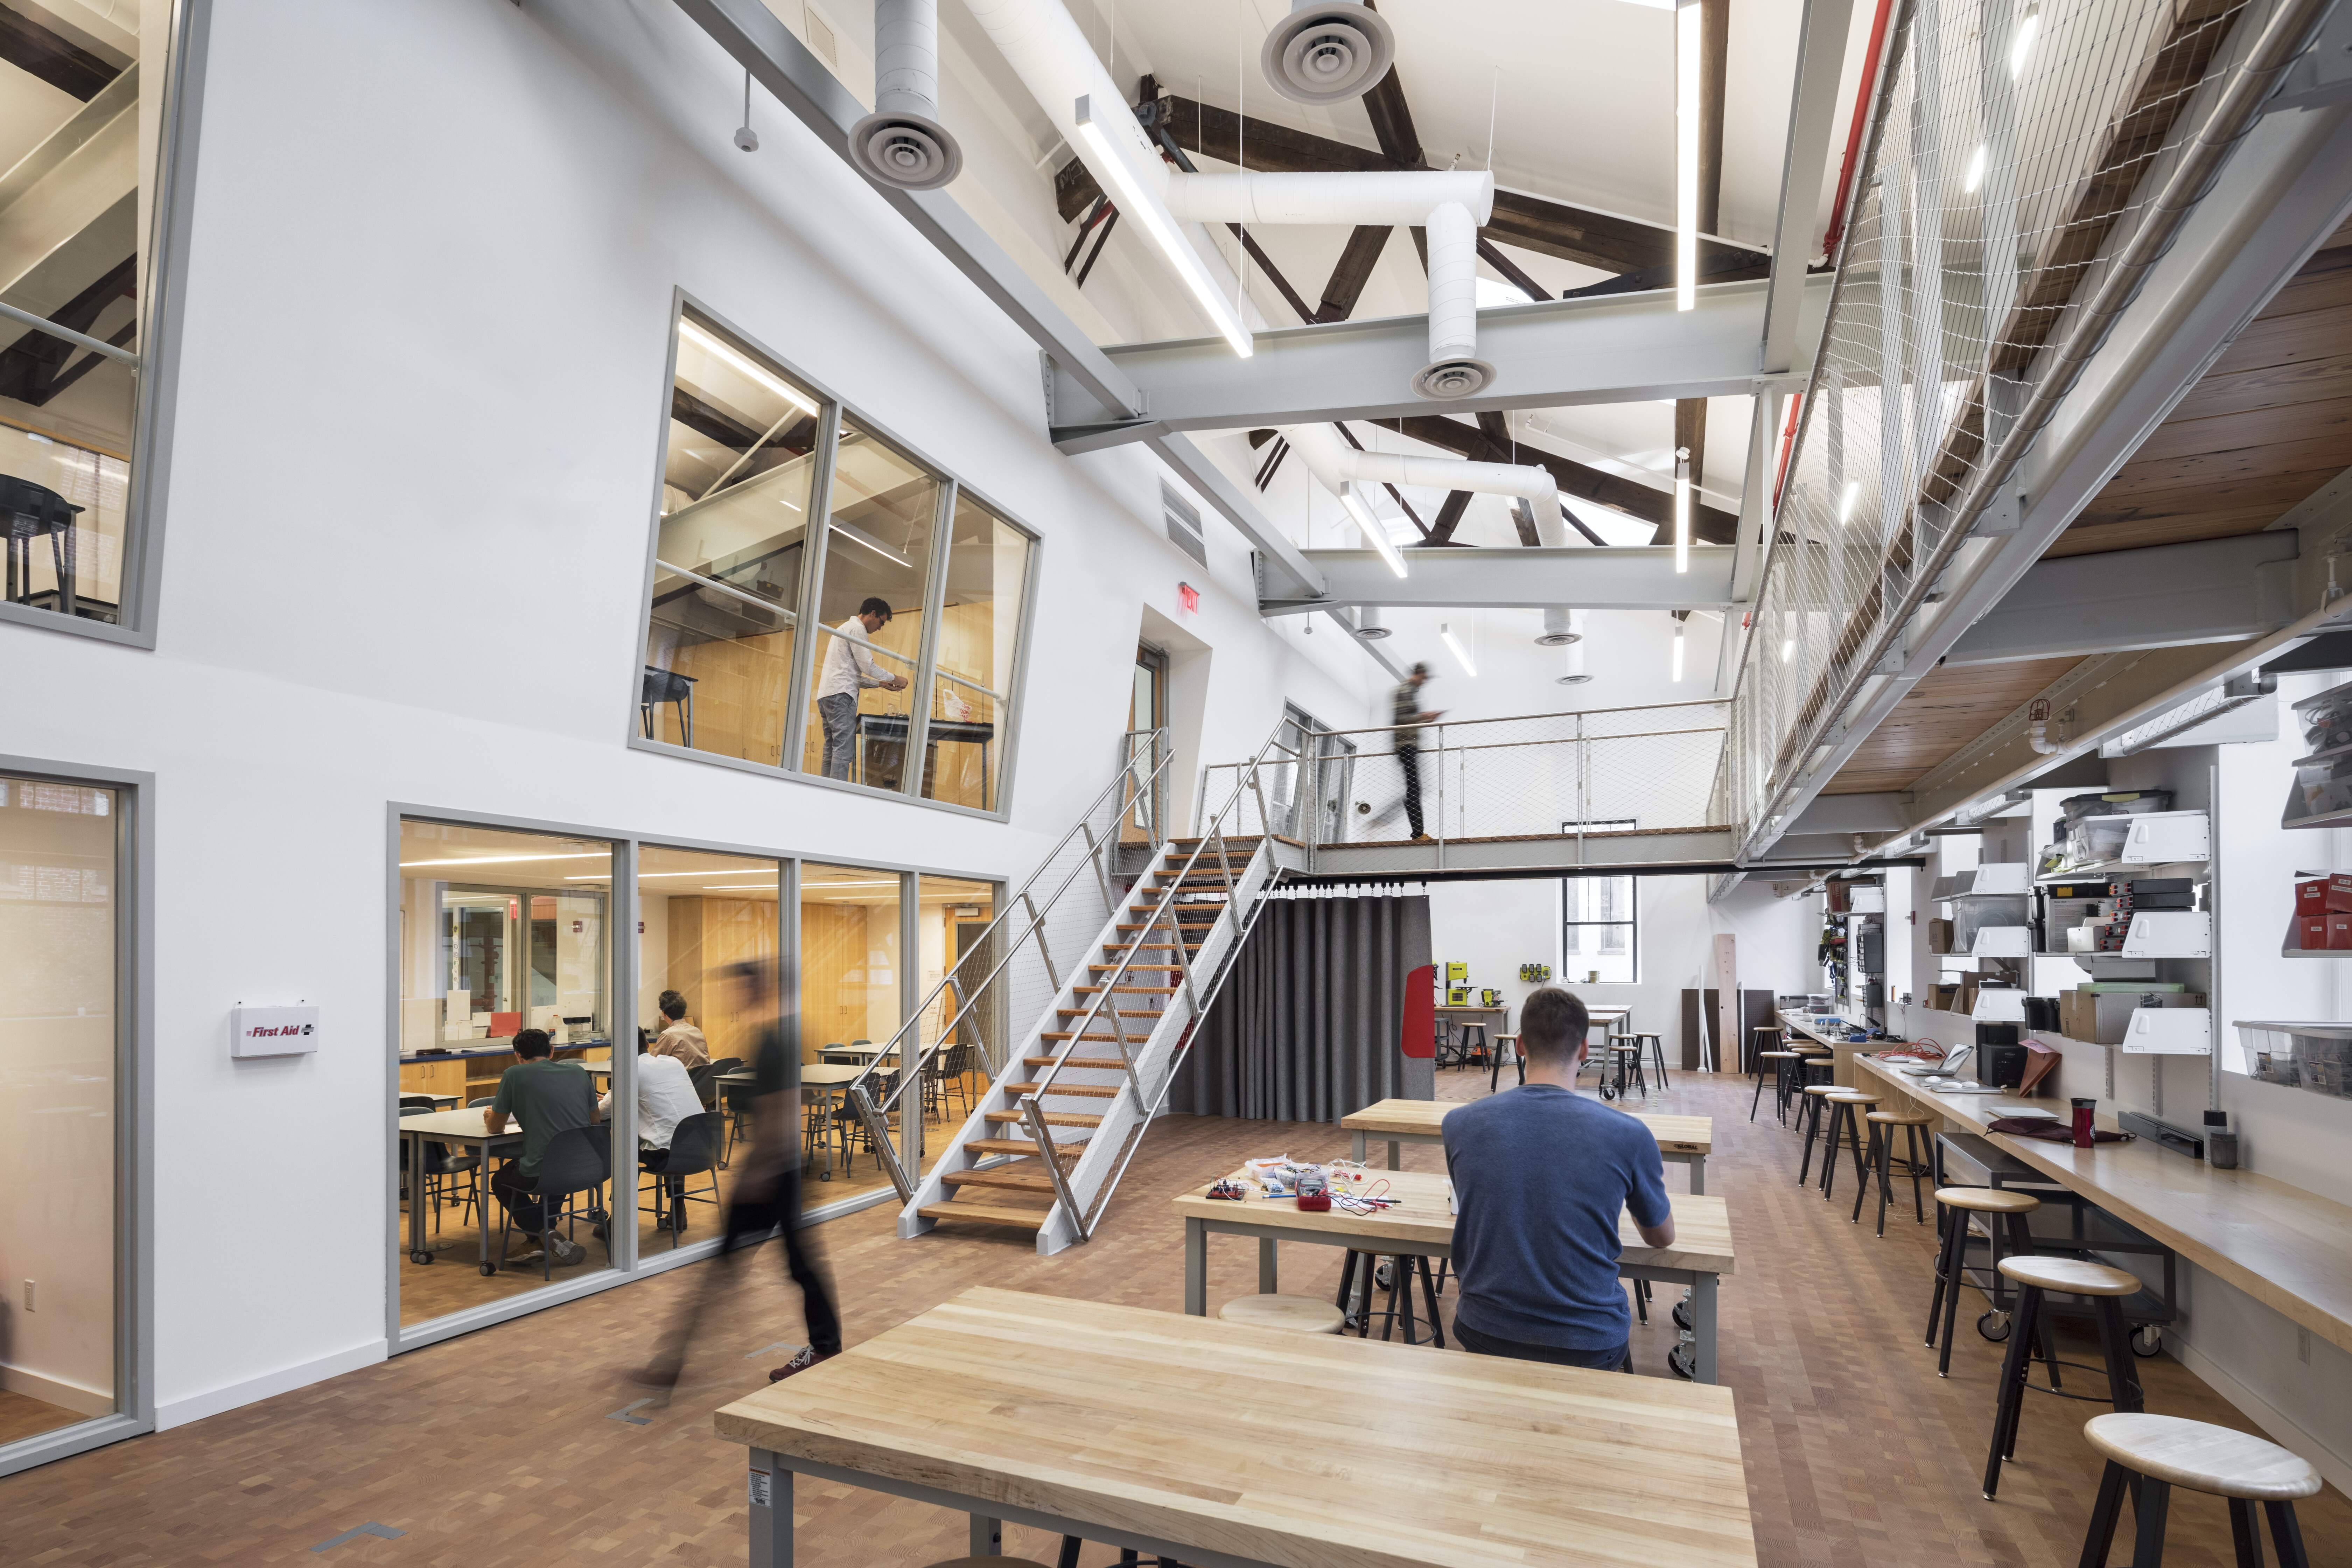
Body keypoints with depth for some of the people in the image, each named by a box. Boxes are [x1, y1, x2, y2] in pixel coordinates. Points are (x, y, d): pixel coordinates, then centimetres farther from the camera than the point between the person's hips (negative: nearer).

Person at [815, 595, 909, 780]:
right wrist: (894, 679, 5)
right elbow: (867, 666, -8)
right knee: (843, 749, -15)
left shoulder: (844, 628, 29)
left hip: (826, 695, 10)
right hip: (841, 695, -10)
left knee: (831, 751, 6)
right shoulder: (857, 628, -2)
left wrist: (881, 684, 22)